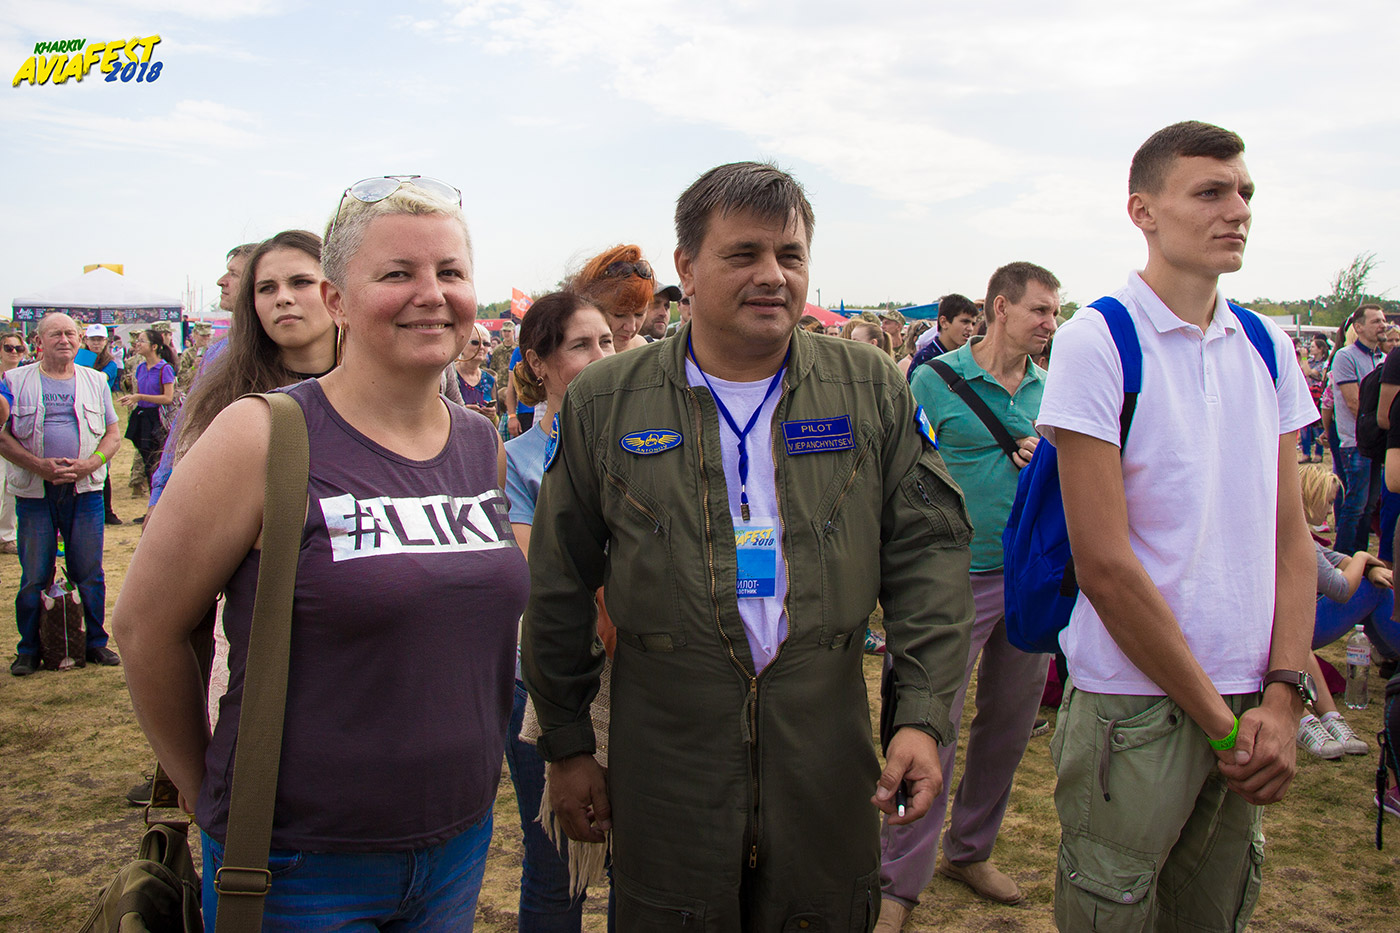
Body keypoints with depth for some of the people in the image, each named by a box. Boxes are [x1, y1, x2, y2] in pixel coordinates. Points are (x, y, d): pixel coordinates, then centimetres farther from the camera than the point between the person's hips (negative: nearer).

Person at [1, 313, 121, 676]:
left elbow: (112, 435, 10)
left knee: (90, 574, 4)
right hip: (34, 492, -1)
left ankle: (96, 642, 16)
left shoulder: (95, 381, 11)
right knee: (34, 576, 3)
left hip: (85, 490, 1)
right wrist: (38, 465, -13)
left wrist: (89, 464, -9)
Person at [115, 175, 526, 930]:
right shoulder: (262, 437, -15)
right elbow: (145, 626, -8)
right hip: (301, 868, -5)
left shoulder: (485, 448, 1)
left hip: (461, 847, 5)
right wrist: (213, 794, 1)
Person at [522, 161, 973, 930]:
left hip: (829, 769, 1)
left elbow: (926, 550, 1)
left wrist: (924, 714, -8)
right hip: (664, 773, -1)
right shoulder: (604, 402, -2)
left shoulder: (872, 389, 1)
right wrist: (565, 747, 6)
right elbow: (560, 590, 3)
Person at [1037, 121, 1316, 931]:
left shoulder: (1269, 347, 7)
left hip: (1246, 706, 6)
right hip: (1135, 704, -5)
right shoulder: (1096, 343, -12)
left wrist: (1282, 697, -5)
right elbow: (1104, 563, -16)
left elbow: (1292, 536, 7)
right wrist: (1221, 721, -11)